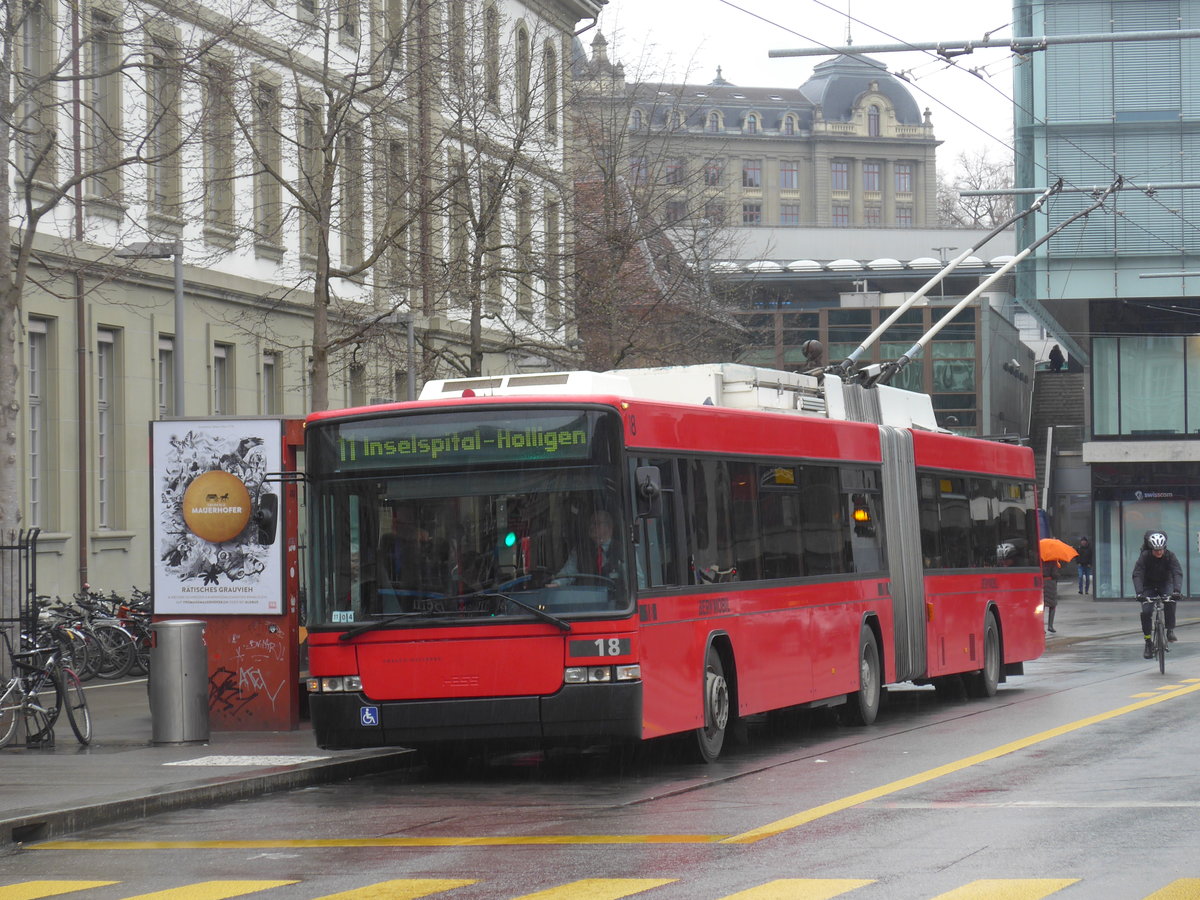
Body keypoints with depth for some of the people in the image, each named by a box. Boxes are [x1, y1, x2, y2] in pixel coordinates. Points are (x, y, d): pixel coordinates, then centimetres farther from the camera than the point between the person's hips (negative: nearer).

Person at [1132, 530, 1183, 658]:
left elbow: (1178, 573, -29)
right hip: (1149, 586, 0)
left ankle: (1170, 630, -20)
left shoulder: (1170, 556, -20)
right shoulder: (1144, 556, -22)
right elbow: (1137, 575, -30)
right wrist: (1139, 593, -45)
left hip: (1165, 584, 0)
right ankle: (1148, 643, 0)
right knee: (1146, 612, -16)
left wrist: (1177, 590, -47)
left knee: (1170, 602, -32)